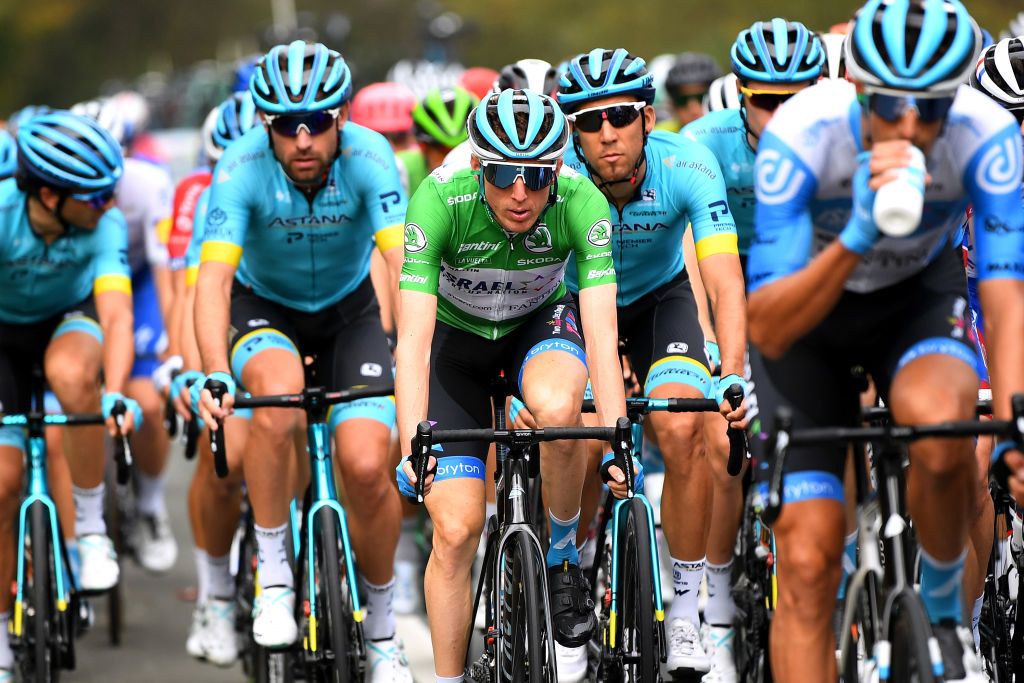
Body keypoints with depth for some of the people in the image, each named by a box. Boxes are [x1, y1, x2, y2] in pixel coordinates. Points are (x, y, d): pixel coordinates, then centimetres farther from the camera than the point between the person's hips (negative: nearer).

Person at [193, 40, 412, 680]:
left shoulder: (368, 155, -27)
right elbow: (214, 277, -35)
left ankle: (383, 627, 9)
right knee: (279, 389, -35)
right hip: (263, 307, -1)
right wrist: (214, 374, -50)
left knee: (367, 467, -16)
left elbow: (404, 263, -36)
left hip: (349, 310, 1)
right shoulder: (243, 167, -27)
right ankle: (273, 572, -19)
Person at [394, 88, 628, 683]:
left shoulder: (582, 204, -30)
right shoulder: (440, 200, -32)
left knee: (558, 407, -36)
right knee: (456, 529, -10)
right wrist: (413, 449, -47)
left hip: (540, 323, 0)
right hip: (459, 338, 0)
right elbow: (415, 337, -36)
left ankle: (563, 557, -10)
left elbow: (602, 335, -35)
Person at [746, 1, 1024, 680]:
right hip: (807, 316, -1)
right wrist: (855, 238, -49)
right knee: (807, 560, -12)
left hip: (920, 295, 1)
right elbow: (767, 331, -34)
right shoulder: (800, 134, -33)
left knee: (942, 425, -34)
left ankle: (945, 608, -7)